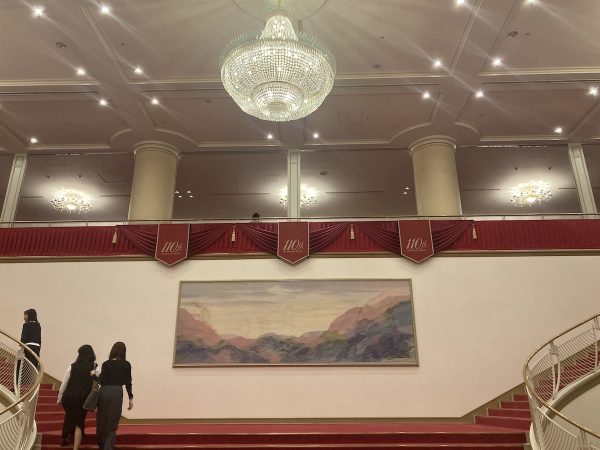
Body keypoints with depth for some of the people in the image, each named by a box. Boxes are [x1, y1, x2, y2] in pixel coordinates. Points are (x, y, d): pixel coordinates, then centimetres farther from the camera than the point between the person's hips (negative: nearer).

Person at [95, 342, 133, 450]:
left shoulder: (106, 364, -4)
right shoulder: (126, 365, -1)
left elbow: (102, 381, -8)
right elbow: (128, 382, 0)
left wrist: (94, 376, 11)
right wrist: (131, 398, 5)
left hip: (104, 392, 1)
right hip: (117, 393, 0)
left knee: (102, 420, 17)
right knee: (113, 422, 8)